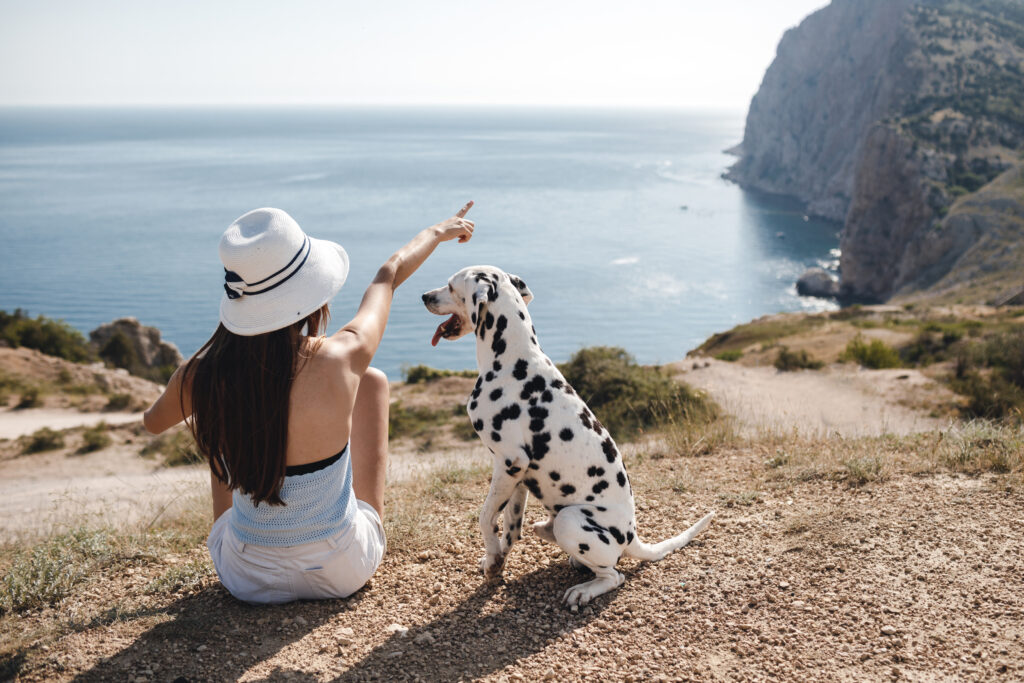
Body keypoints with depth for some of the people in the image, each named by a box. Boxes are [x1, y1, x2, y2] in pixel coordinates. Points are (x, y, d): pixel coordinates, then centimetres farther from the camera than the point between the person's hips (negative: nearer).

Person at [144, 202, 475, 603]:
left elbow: (152, 423, 6)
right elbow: (390, 274, -4)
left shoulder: (201, 378, -21)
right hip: (345, 571, -1)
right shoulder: (342, 361, -26)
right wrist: (439, 231, 14)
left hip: (248, 578, 2)